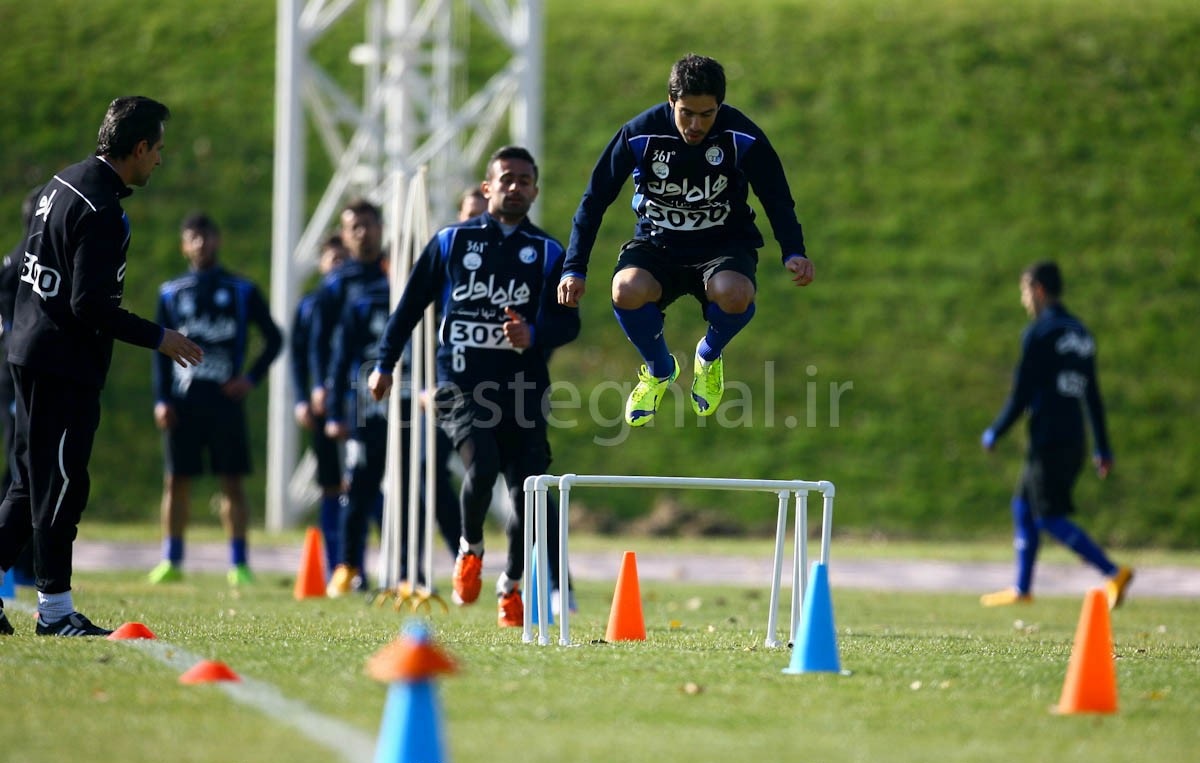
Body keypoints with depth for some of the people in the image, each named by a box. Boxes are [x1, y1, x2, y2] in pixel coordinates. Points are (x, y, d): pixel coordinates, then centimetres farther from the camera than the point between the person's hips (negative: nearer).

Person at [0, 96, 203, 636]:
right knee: (60, 485, -3)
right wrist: (158, 338, -14)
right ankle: (55, 609, 2)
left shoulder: (61, 184, 11)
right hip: (65, 365, -10)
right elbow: (90, 305, -23)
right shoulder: (101, 213, -19)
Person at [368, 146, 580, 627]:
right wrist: (385, 363, 15)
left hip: (522, 388, 2)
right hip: (462, 384, -2)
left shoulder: (548, 253, 9)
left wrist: (533, 335, -18)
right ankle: (471, 548, 5)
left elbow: (569, 322, 2)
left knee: (528, 493, -2)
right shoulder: (452, 241, 9)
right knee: (481, 466, -25)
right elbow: (412, 304, 15)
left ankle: (512, 587, 23)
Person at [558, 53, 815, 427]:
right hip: (657, 243, 1)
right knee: (627, 290, -33)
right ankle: (659, 369, 3)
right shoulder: (640, 134, -14)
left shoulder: (743, 137, -15)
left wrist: (794, 254, -22)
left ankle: (709, 357, 4)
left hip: (724, 243, -1)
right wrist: (574, 269, -12)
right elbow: (594, 200, -5)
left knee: (734, 294, -36)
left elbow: (777, 200, -4)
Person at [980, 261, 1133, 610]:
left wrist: (994, 433, 0)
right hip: (1074, 441, 9)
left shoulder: (1038, 334, -10)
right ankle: (1022, 588, 20)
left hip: (1048, 441, -9)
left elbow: (1021, 394, -12)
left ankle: (1114, 573, -21)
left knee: (1050, 518, -8)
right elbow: (1093, 396, 16)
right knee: (1023, 505, 18)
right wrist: (1103, 449, 18)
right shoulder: (1081, 333, 15)